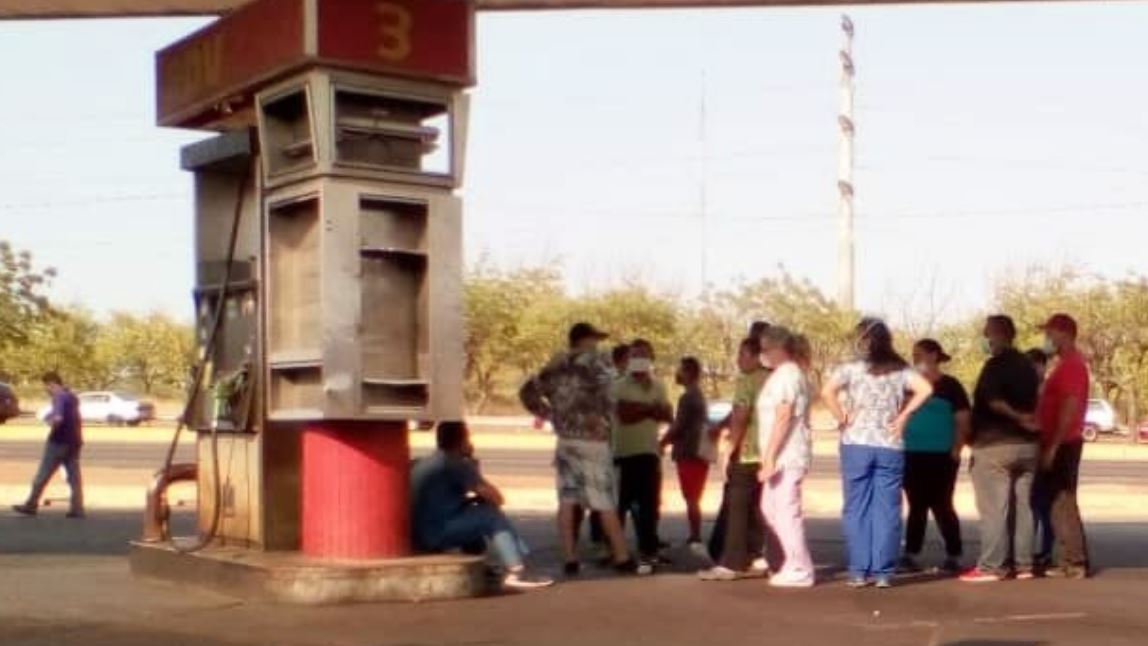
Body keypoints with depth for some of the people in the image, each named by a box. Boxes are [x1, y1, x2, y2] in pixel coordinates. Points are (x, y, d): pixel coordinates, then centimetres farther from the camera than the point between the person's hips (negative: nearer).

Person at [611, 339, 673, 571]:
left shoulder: (658, 387, 13)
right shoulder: (619, 386, -3)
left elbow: (668, 415, 2)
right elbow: (624, 414, -18)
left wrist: (639, 408, -11)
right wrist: (650, 408, -7)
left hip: (650, 452, 4)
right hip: (624, 453, -4)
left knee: (649, 505, 2)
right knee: (620, 504, 2)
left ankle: (647, 551, 7)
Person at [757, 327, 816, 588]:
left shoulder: (786, 375, -14)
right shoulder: (787, 374, 18)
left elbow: (782, 419, -21)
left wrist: (769, 458, -23)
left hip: (786, 457, -11)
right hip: (784, 457, 11)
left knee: (787, 511, -6)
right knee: (770, 509, 16)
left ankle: (800, 571, 0)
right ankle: (795, 562, 21)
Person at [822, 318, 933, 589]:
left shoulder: (851, 369, -2)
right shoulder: (901, 370, 5)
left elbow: (827, 391, -17)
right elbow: (926, 389, -9)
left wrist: (841, 418, -6)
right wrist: (902, 416, -3)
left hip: (856, 445, -2)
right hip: (890, 446, 2)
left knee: (857, 509, 4)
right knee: (887, 510, 4)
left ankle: (859, 572, 3)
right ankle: (883, 573, 2)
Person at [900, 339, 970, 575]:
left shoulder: (950, 386, -1)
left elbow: (963, 422, -4)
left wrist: (956, 450, -12)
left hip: (940, 456, -4)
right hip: (912, 455, 4)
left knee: (941, 506, -4)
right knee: (916, 506, 8)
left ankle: (954, 556, 5)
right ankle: (912, 556, 10)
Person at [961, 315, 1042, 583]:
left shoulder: (995, 365, -11)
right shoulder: (1027, 366, 15)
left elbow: (994, 402, -21)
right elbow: (1031, 404, 18)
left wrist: (1017, 418, -11)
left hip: (995, 444, -8)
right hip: (1026, 444, 8)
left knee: (993, 508, -6)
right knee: (1023, 506, 9)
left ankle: (992, 566, -8)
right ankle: (1023, 565, 10)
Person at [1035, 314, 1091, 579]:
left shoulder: (1070, 365, -15)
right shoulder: (1068, 363, 18)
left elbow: (1069, 410, -22)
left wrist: (1053, 447, -23)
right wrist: (1051, 445, 21)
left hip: (1062, 445, -10)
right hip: (1061, 444, 10)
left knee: (1062, 503, -8)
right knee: (1062, 503, 11)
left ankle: (1073, 562, -7)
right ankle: (1072, 561, 13)